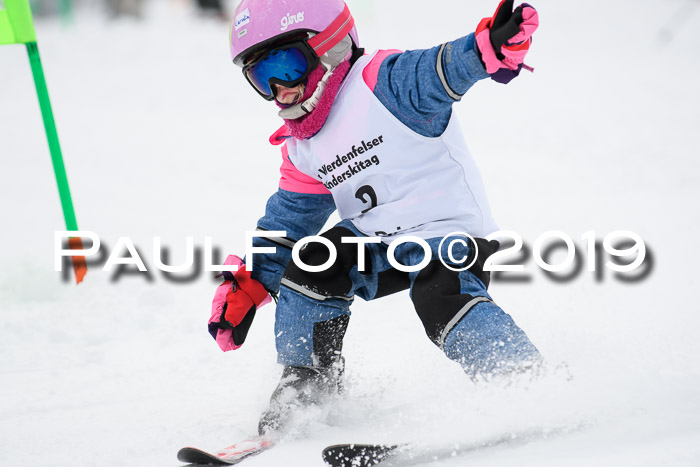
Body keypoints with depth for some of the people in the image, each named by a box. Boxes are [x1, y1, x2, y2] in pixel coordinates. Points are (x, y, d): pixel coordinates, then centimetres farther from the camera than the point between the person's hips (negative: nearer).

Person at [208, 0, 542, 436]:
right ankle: (308, 382, 10)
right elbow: (288, 218, 18)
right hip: (377, 241, 8)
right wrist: (246, 287, 12)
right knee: (308, 267, -10)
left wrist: (489, 47, -58)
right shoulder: (301, 149, 7)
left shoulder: (381, 83, -18)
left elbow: (440, 71, -36)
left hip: (450, 229, -7)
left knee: (441, 295, -32)